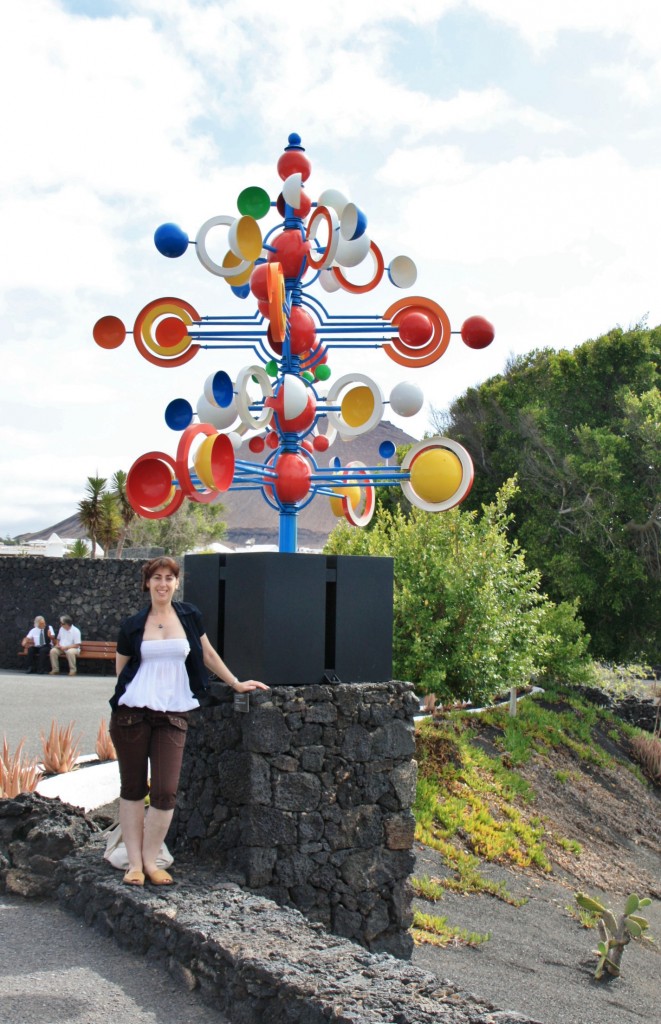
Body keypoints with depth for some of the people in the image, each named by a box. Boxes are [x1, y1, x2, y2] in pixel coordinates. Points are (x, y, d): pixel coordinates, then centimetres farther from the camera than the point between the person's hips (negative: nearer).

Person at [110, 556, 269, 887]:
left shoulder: (189, 616, 9)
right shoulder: (132, 625, 4)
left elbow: (207, 654, 18)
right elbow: (121, 670, 11)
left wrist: (236, 683, 18)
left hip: (173, 715, 1)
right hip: (132, 713, -1)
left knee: (165, 792, -6)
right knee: (132, 788, 4)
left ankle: (150, 860, 9)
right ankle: (134, 862, 13)